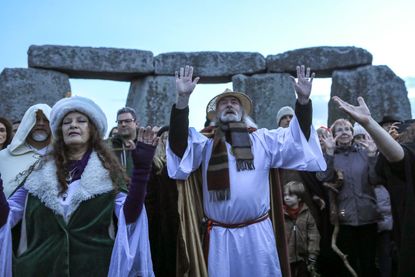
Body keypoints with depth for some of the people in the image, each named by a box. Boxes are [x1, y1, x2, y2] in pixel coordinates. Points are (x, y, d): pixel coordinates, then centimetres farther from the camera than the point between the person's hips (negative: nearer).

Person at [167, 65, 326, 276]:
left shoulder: (263, 139, 9)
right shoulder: (206, 143, 5)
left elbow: (297, 137, 4)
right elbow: (178, 142, -11)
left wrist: (303, 100, -10)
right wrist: (182, 99, -24)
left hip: (257, 232, 1)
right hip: (221, 235, 0)